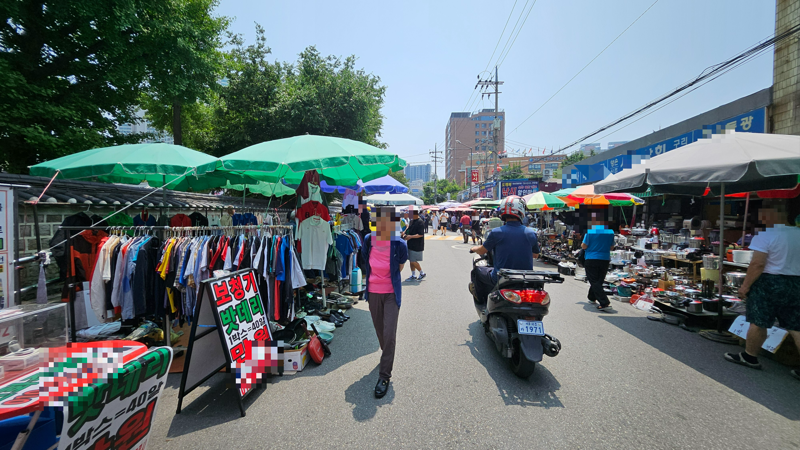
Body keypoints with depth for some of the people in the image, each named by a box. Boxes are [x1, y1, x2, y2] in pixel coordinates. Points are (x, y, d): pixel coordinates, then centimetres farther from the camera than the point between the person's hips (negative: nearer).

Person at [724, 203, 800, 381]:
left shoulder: (765, 236, -15)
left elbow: (758, 264, -19)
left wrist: (745, 285, -12)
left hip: (769, 282, -7)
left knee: (758, 323, 5)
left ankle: (749, 357, 17)